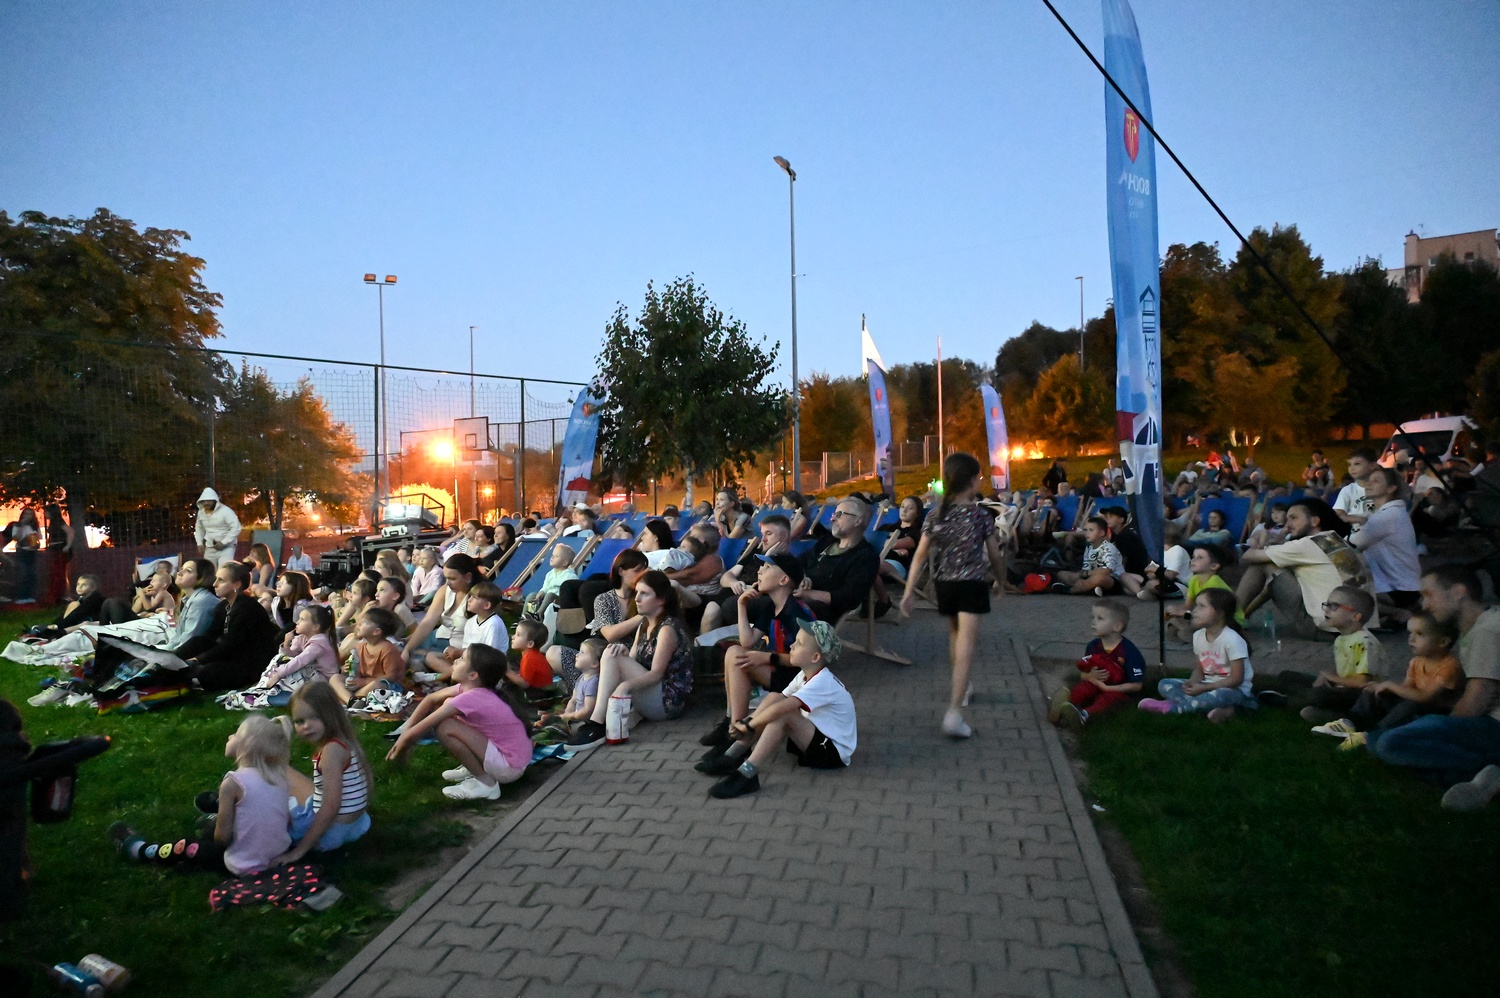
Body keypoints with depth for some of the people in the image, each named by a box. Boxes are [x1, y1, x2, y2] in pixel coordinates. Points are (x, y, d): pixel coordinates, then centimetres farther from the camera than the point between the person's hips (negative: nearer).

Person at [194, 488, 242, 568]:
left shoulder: (225, 511, -16)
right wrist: (200, 543, 10)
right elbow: (199, 528, 22)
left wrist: (223, 542, -21)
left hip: (226, 547, -7)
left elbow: (236, 528, -19)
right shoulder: (201, 512, 5)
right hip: (210, 548, 7)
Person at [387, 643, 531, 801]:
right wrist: (406, 732, 5)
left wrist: (399, 750, 3)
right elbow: (431, 699, 11)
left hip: (509, 766, -9)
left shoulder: (470, 698, -22)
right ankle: (475, 767, 14)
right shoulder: (471, 687, 1)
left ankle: (485, 783, -6)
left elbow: (418, 732, -14)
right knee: (447, 705, 8)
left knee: (444, 727, -20)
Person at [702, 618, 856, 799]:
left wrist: (749, 725, -23)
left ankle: (746, 775, -29)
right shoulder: (805, 675, 3)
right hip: (816, 739, 9)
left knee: (783, 714, -29)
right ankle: (733, 757, -9)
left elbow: (782, 708, -34)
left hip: (834, 751, -9)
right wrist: (747, 723, -16)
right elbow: (777, 701, -1)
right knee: (773, 698, -7)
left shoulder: (823, 683, -26)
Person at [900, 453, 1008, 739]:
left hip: (943, 584, 5)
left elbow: (920, 555, -3)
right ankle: (954, 711, -18)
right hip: (972, 585, -4)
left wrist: (909, 590, -1)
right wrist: (1001, 579, 18)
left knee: (955, 633, 28)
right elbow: (995, 555, -1)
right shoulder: (981, 515, -9)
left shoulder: (935, 515, -1)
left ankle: (960, 686, 45)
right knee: (966, 646, -8)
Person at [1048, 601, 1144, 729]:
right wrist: (1090, 676, -16)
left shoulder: (1129, 651, -14)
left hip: (1119, 691, -4)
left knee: (1108, 697, -35)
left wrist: (1107, 688, -20)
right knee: (1083, 687, -26)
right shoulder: (1092, 646, -1)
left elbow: (1136, 685, -14)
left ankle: (1084, 715, -63)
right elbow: (1083, 674, 10)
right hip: (1096, 686, 4)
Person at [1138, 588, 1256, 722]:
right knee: (1164, 685, -9)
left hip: (1234, 690, -7)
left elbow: (1237, 679, -20)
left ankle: (1172, 706, -22)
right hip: (1207, 686, 7)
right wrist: (1192, 682, -14)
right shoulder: (1198, 636, 0)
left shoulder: (1232, 639, -21)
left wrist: (1204, 688, -22)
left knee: (1218, 696, -42)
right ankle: (1219, 709, -25)